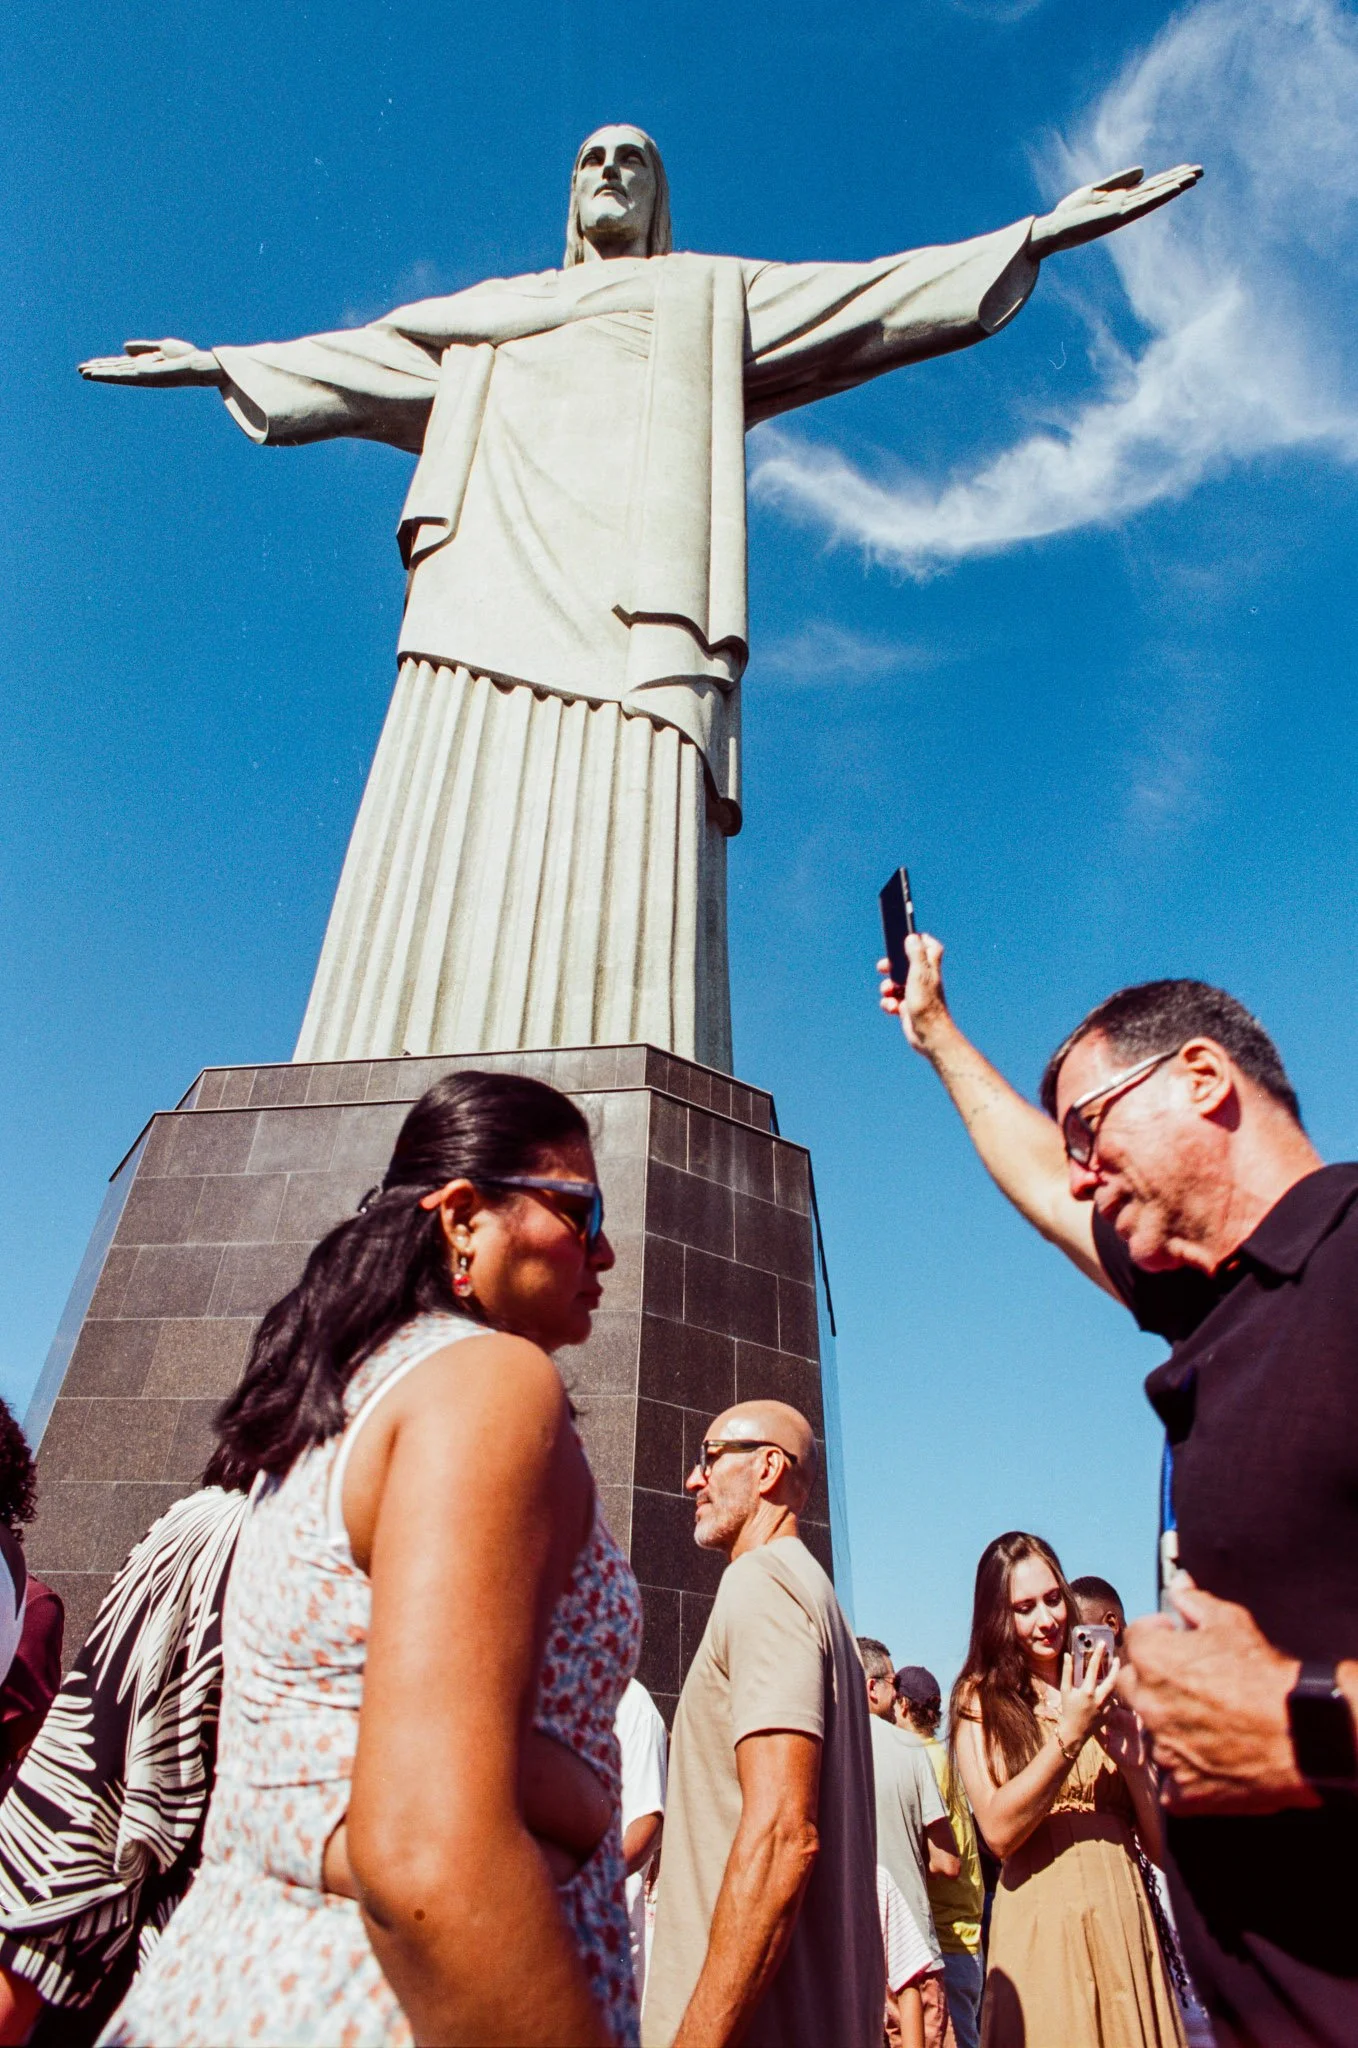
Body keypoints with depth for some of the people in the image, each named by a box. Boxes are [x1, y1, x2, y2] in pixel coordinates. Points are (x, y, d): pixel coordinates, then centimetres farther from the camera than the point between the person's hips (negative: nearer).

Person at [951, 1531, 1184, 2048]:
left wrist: (1133, 1762, -14)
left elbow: (1163, 1845, 5)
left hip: (1125, 1921, 3)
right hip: (1039, 1928, -3)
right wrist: (1070, 1733, -22)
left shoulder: (1107, 1693, 5)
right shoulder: (979, 1698, -4)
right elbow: (999, 1831, -15)